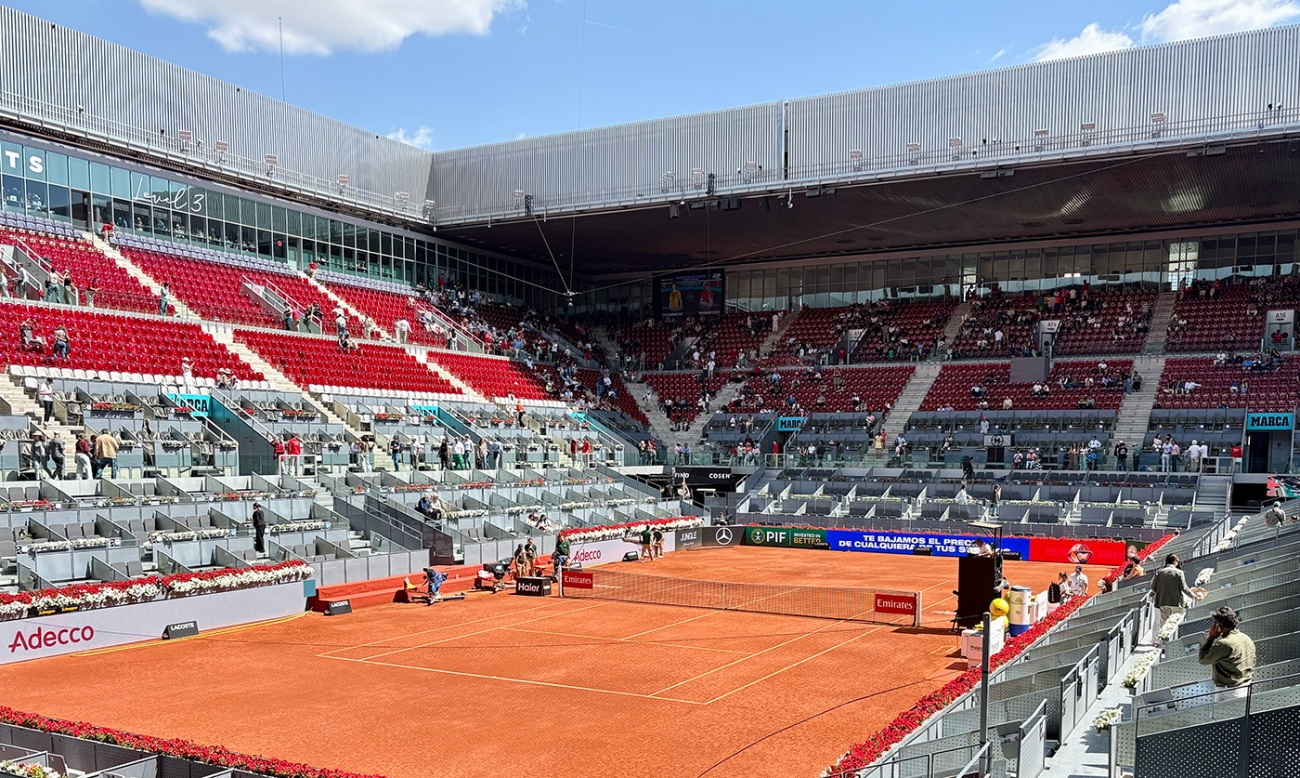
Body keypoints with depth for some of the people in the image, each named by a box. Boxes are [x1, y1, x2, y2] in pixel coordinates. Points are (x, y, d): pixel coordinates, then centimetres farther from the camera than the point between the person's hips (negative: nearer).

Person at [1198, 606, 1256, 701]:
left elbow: (1202, 659, -13)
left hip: (1227, 691, -9)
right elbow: (1252, 666, 15)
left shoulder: (1224, 644, -22)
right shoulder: (1248, 640, 7)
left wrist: (1210, 638, -11)